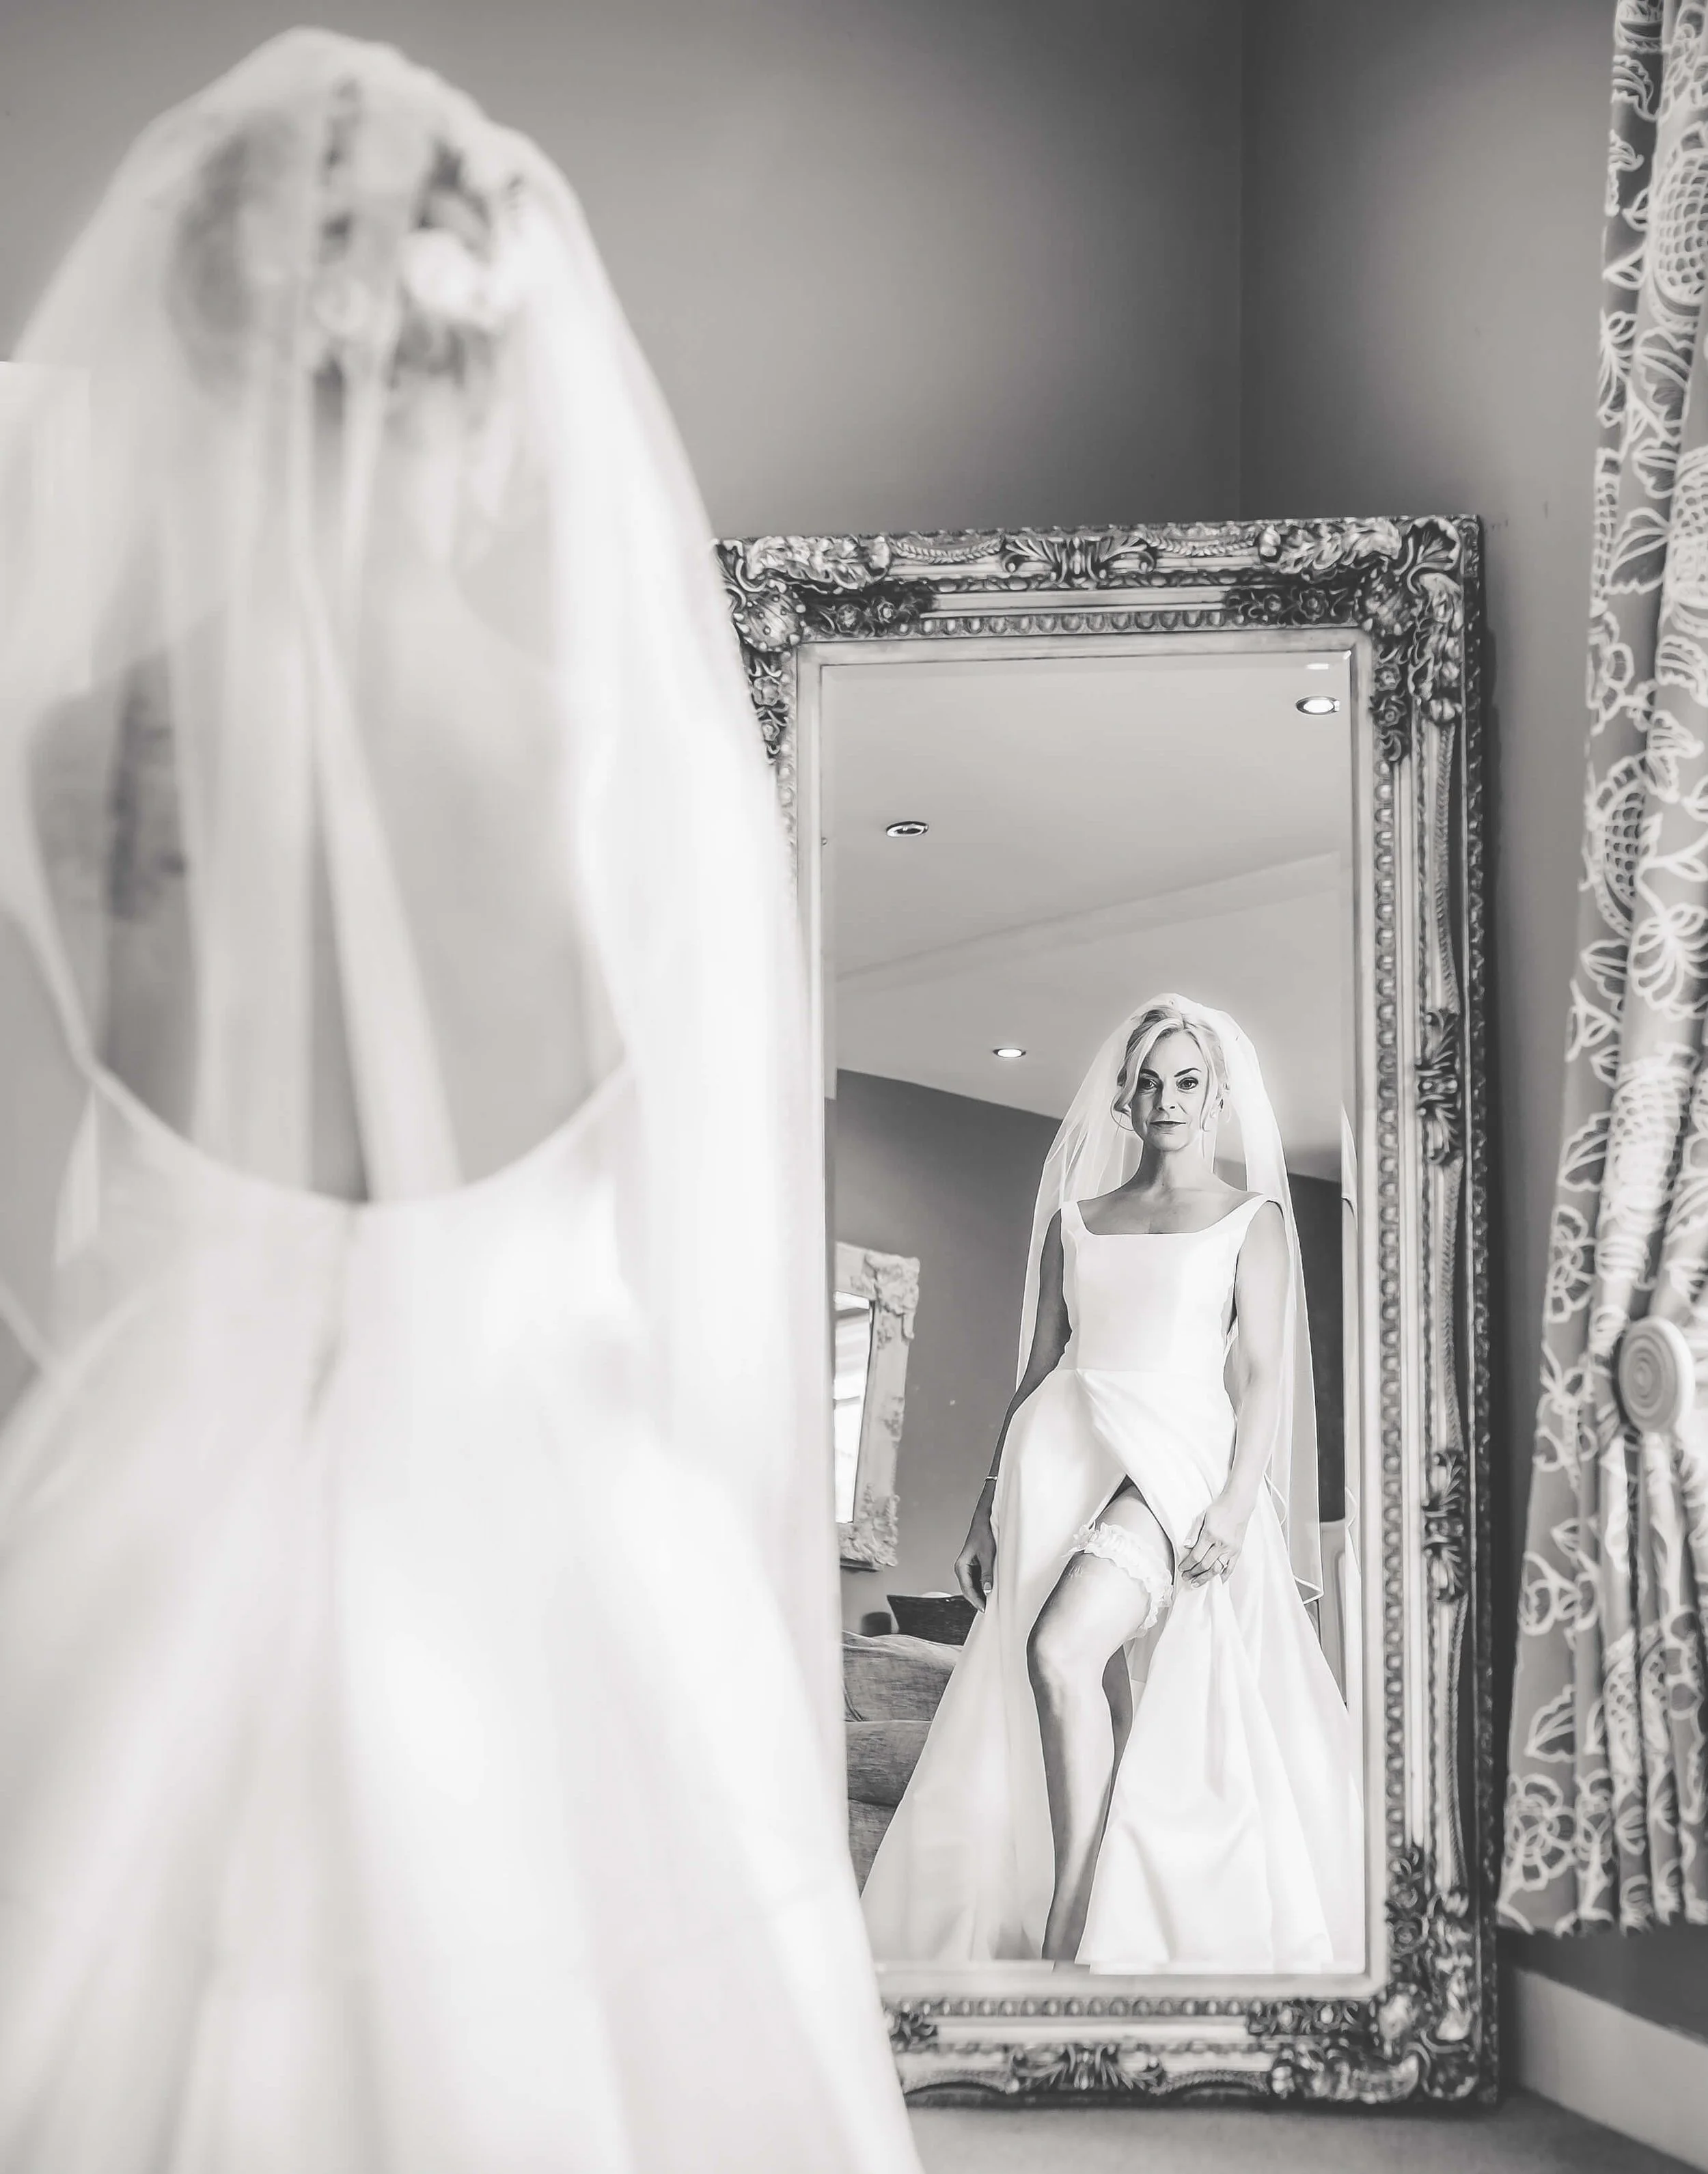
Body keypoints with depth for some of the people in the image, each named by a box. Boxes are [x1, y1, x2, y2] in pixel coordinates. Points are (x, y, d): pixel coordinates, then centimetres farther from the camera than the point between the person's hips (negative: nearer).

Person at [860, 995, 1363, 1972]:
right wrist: (991, 1506, 13)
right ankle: (1113, 1932, 7)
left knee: (1061, 1649, -26)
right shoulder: (1078, 1218, 18)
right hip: (1063, 1453, 4)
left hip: (1175, 1453, -4)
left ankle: (1074, 1931, -22)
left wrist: (1237, 1503, -14)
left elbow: (1265, 1378, 0)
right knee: (1104, 1706, 0)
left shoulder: (1252, 1220, 8)